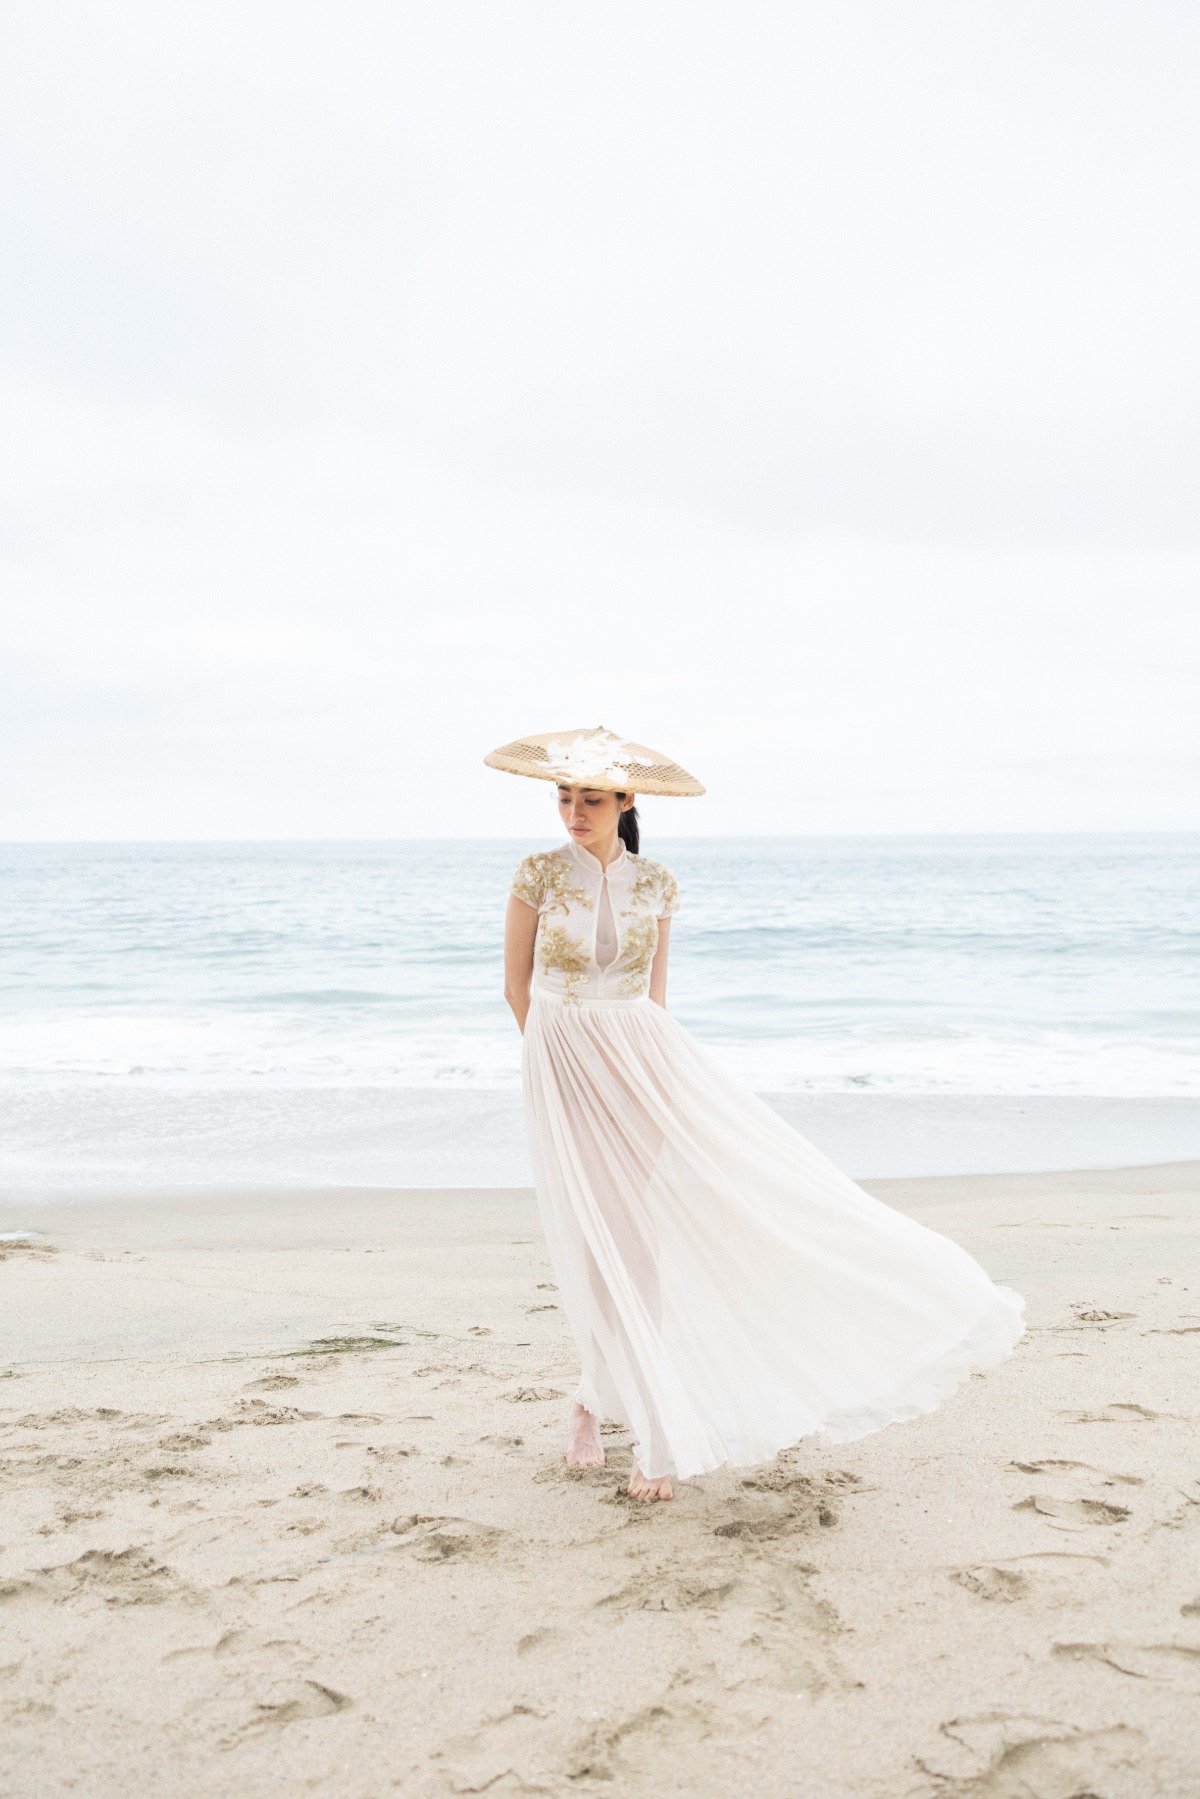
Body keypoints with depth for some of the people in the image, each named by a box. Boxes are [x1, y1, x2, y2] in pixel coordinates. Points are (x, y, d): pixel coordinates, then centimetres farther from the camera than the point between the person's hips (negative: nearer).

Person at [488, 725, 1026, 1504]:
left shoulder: (657, 882, 2)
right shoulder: (539, 874, -5)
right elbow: (517, 985, 3)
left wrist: (634, 1057, 10)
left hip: (647, 1059, 2)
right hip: (564, 1076, -2)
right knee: (604, 1249, 1)